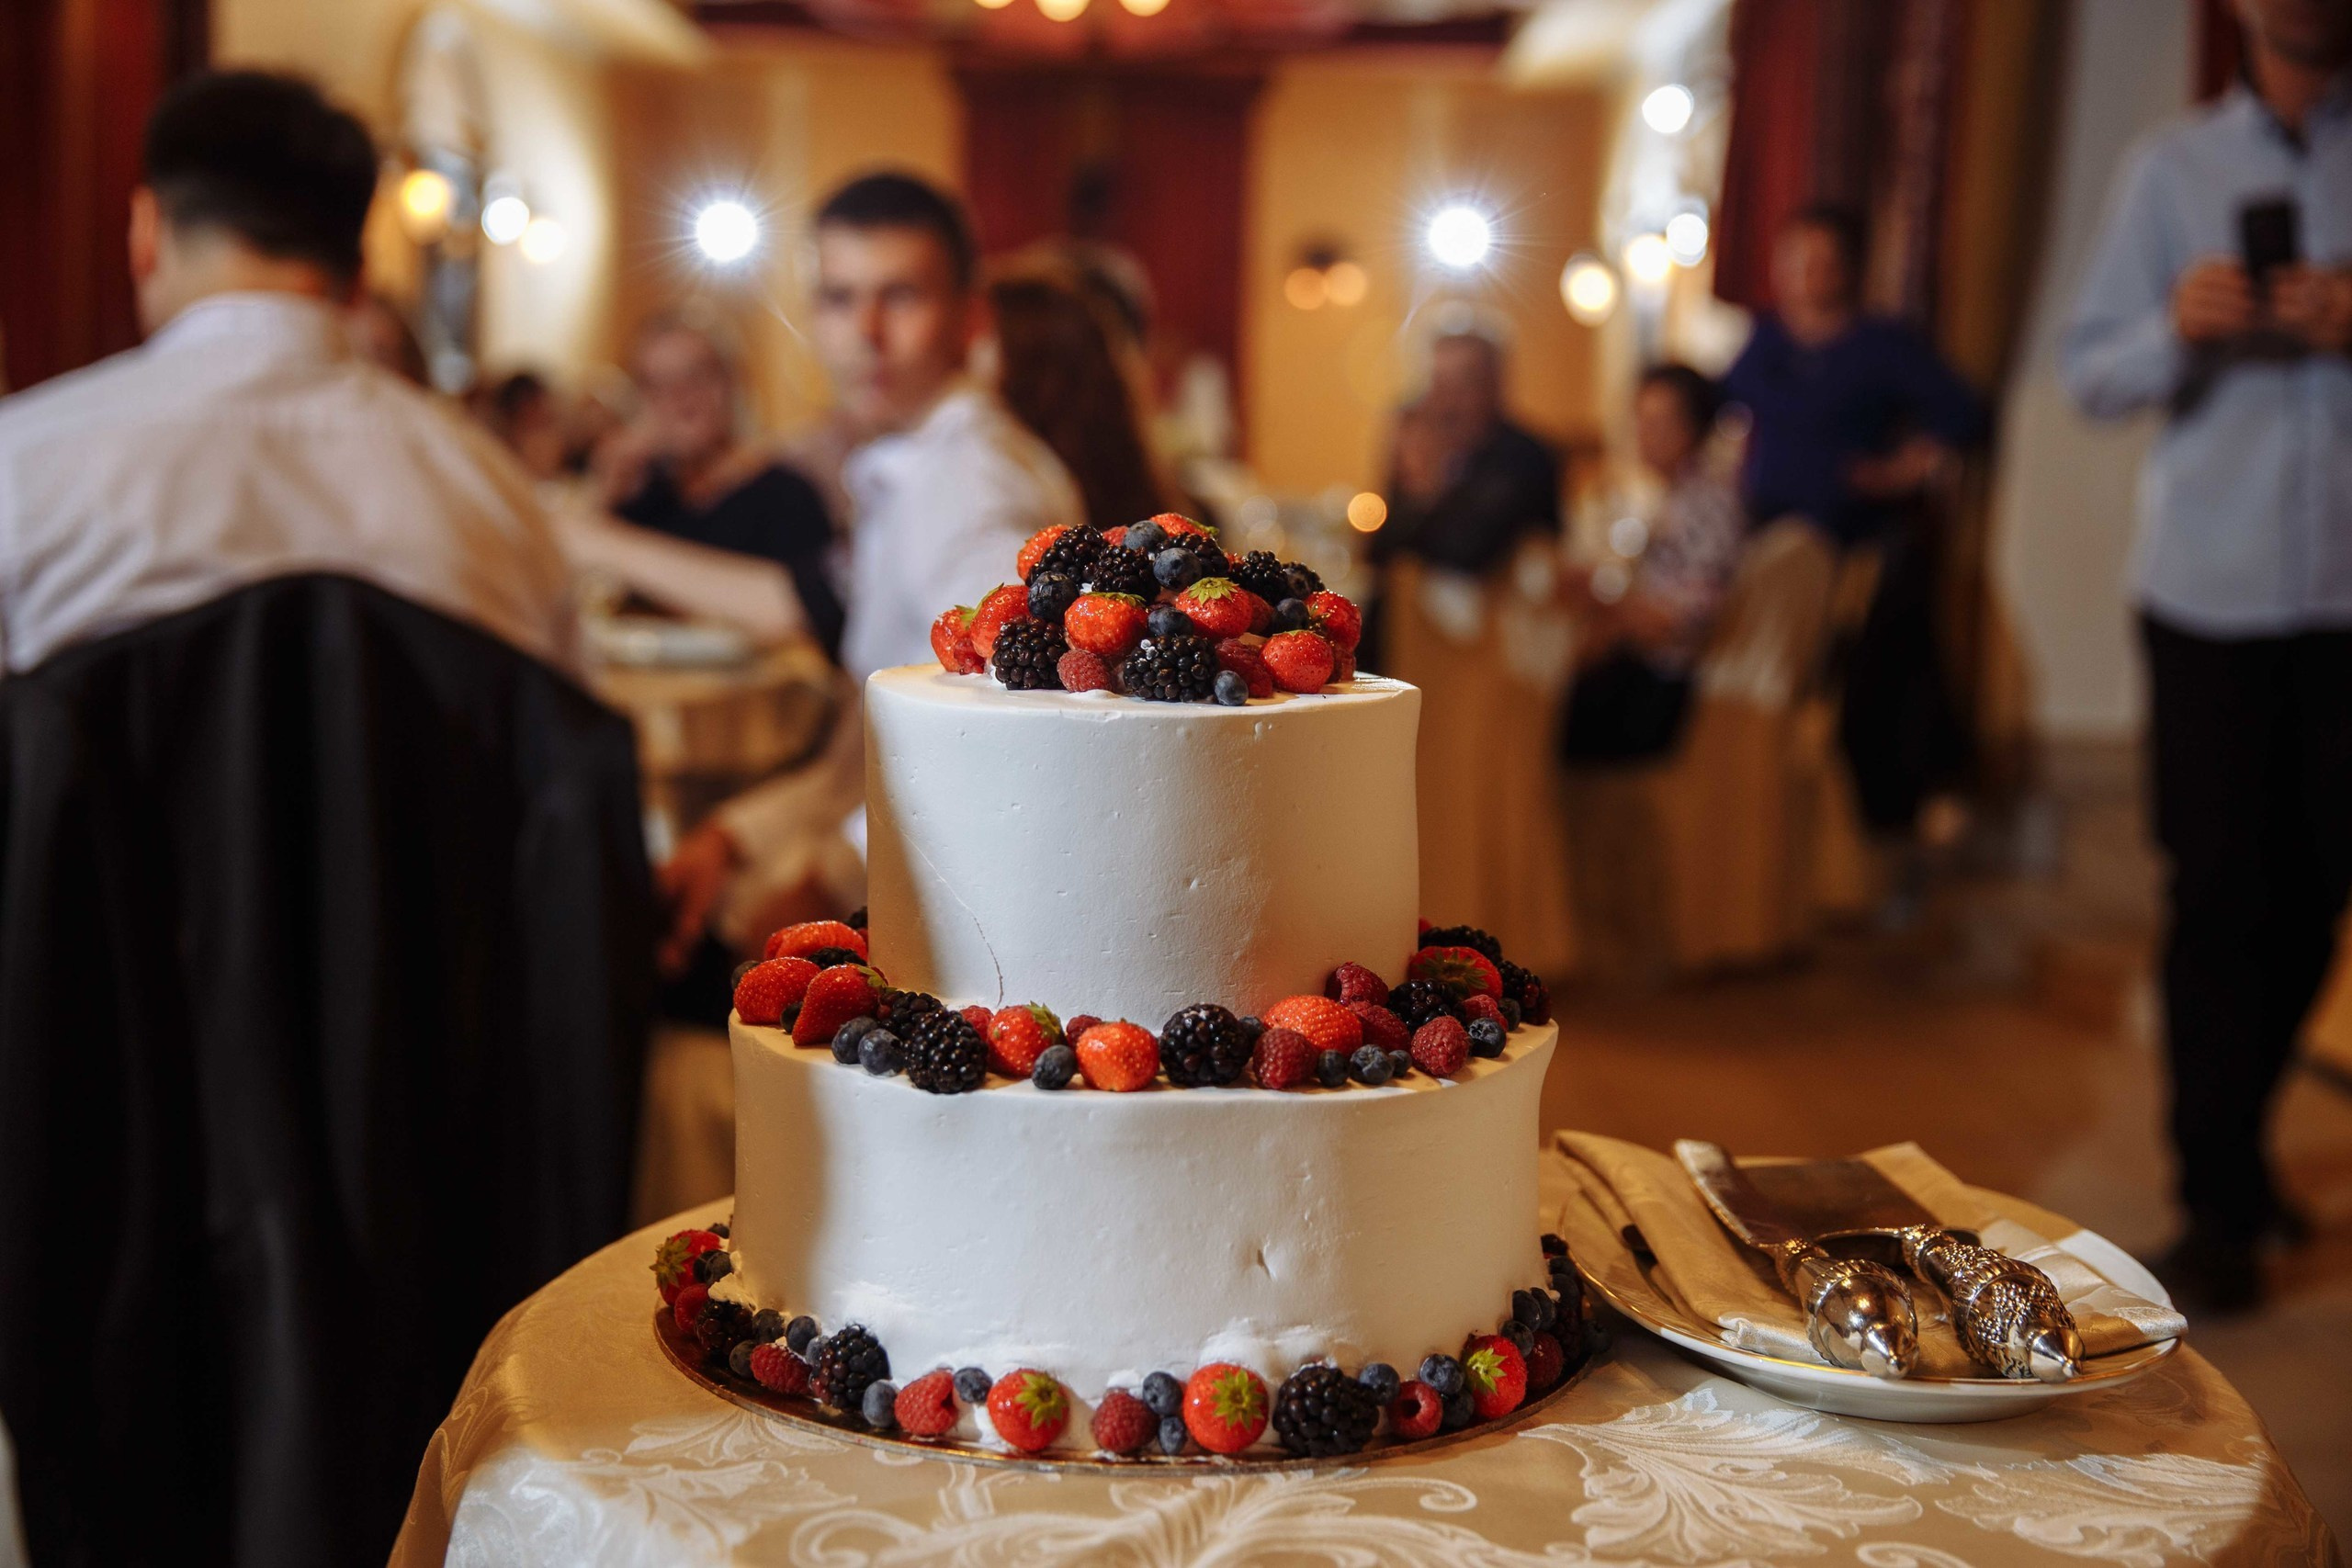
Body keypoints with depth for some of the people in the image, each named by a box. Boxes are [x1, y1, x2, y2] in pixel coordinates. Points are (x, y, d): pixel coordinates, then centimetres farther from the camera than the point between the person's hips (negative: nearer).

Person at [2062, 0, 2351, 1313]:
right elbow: (2090, 374, 8)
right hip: (2211, 594, 0)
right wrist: (2179, 332, -12)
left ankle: (2239, 1144, 27)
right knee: (2224, 900, 0)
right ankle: (2223, 1208, 10)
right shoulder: (2173, 167, 12)